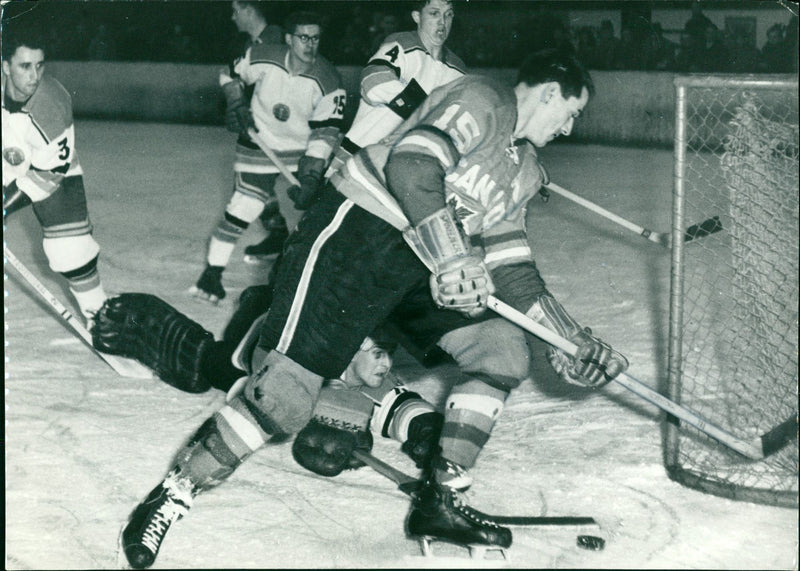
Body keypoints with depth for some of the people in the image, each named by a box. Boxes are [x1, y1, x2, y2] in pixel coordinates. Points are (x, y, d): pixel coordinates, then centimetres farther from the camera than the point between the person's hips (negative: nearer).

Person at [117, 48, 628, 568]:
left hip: (423, 268, 10)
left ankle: (441, 502, 7)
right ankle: (176, 494, 1)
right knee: (285, 394, -16)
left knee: (505, 348, 0)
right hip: (355, 234, -9)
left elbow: (512, 267, 18)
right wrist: (452, 257, -31)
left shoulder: (525, 170, 19)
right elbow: (411, 164, -25)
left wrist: (570, 339, 11)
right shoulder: (482, 101, -9)